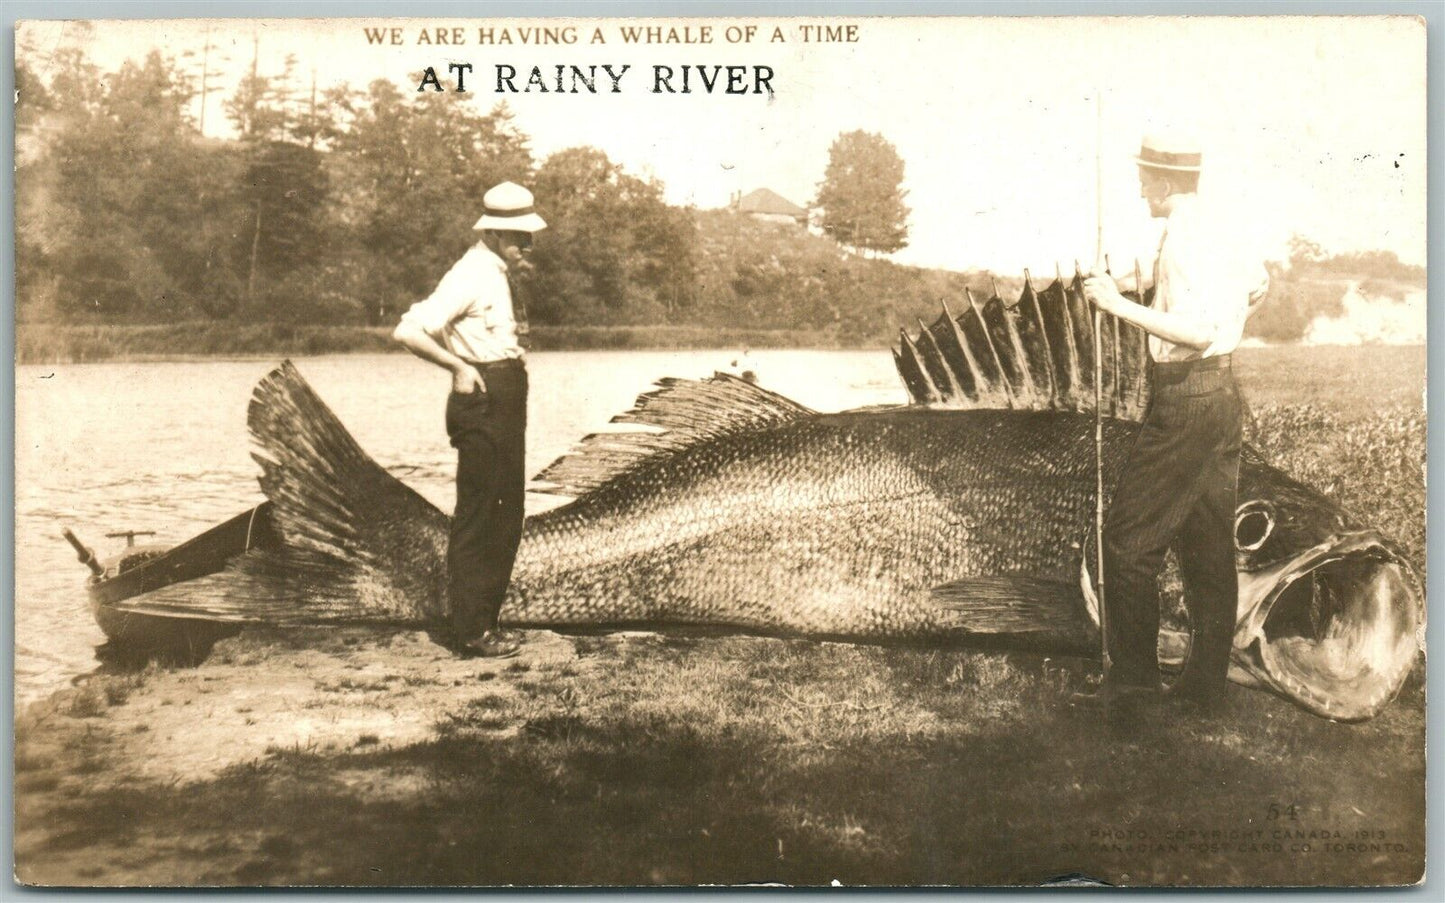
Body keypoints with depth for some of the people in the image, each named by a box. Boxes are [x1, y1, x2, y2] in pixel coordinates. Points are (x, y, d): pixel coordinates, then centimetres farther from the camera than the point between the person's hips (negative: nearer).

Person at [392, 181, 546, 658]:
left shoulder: (501, 275, 14)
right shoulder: (470, 275, -15)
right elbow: (409, 331, -23)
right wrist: (459, 366, -21)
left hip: (507, 401, 10)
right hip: (483, 401, -10)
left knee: (507, 513, 15)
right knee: (476, 516, -3)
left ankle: (487, 618, 26)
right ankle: (470, 631, 5)